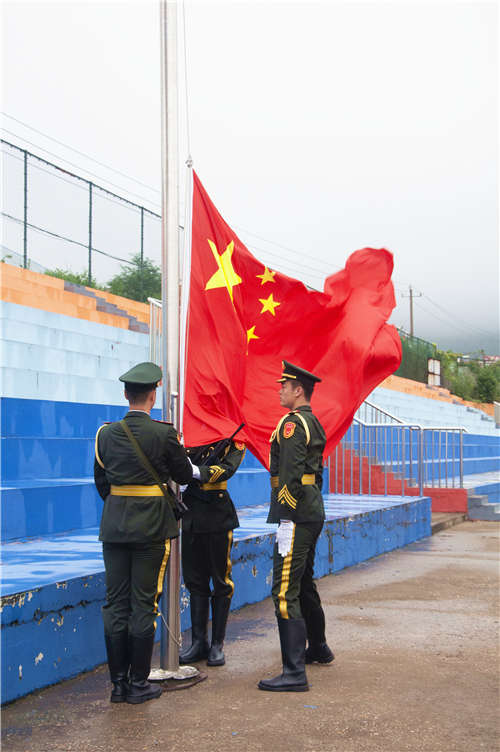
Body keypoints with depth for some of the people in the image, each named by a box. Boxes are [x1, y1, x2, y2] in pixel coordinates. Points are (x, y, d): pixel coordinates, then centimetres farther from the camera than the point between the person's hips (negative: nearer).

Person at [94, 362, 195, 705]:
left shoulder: (106, 434, 2)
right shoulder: (164, 433, -11)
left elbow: (101, 481, 10)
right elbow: (185, 475, 1)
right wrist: (178, 451, 20)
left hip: (114, 525, 4)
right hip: (151, 526, -4)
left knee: (115, 604, 9)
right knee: (144, 605, 3)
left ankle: (118, 682, 15)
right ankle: (138, 684, 9)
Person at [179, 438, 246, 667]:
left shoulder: (233, 439, -1)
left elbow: (228, 467, -17)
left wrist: (198, 472, -29)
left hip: (218, 516, -3)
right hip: (191, 514, 3)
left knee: (220, 581, 4)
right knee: (195, 580, 9)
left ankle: (218, 644, 15)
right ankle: (199, 642, 18)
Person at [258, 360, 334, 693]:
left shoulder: (292, 422, -13)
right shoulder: (314, 422, 16)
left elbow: (290, 475, -21)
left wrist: (286, 519, -20)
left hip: (296, 515, -10)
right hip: (314, 511, 10)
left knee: (285, 591, -10)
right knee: (304, 583, 24)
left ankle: (295, 672, -11)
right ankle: (318, 648, 40)